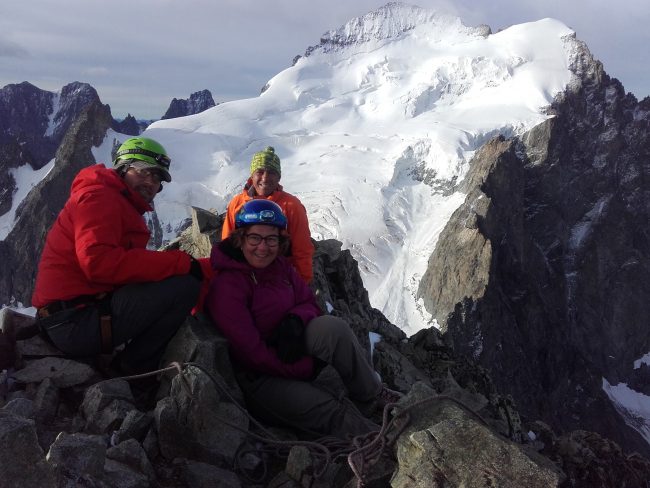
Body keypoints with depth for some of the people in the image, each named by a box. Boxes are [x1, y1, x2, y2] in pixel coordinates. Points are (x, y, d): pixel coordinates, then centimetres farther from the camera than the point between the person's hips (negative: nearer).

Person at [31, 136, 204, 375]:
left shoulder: (122, 205, 23)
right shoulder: (98, 196, -9)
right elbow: (99, 262, -26)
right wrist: (181, 262, -24)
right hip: (75, 321, -11)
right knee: (184, 285, -22)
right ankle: (133, 369, -5)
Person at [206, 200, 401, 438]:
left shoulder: (279, 266, 2)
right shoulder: (227, 286, -20)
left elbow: (309, 303, 8)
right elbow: (250, 353, -22)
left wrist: (296, 320, -18)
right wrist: (309, 367, -18)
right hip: (258, 378, -6)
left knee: (332, 327, -23)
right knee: (337, 415, -26)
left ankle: (372, 393, -7)